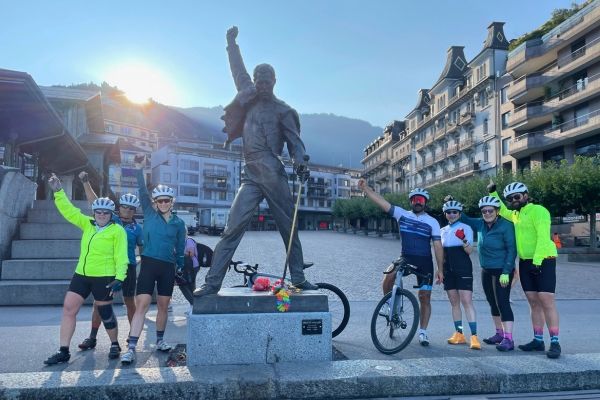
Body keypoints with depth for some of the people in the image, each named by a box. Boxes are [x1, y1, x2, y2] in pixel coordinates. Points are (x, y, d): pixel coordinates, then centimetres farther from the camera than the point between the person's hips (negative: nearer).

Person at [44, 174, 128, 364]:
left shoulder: (117, 230, -7)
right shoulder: (88, 224, 10)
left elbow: (121, 257, -10)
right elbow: (69, 210, 8)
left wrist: (119, 278, -17)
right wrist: (58, 192, -2)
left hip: (104, 277, -6)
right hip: (81, 275, 6)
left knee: (105, 312, 5)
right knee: (68, 308, 1)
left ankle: (115, 345, 26)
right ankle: (63, 351, 10)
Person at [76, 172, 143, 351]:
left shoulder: (137, 228, 4)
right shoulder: (111, 220, 5)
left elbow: (142, 249, 8)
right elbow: (94, 202, 1)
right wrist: (86, 182, -7)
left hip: (128, 267, -1)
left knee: (129, 301, 8)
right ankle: (92, 337, 10)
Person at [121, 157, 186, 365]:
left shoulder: (179, 223, 6)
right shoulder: (150, 214, 3)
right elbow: (143, 192, -7)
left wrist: (180, 269, 14)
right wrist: (139, 168, -14)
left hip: (168, 267, 2)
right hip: (149, 264, -2)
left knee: (163, 306, 11)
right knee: (142, 305, -10)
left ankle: (160, 340, 28)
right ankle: (131, 348, -11)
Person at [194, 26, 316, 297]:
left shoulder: (283, 110, 9)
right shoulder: (250, 99, 20)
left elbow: (295, 140, 1)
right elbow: (239, 71, 33)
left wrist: (299, 162, -18)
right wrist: (232, 44, 42)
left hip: (273, 175, -3)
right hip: (251, 176, 3)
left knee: (289, 229, 2)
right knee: (233, 228, -7)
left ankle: (298, 279, 11)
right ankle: (212, 282, -9)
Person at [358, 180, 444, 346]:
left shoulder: (432, 222, 2)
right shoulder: (402, 214, 3)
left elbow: (437, 246, 0)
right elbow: (381, 202, -4)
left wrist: (440, 269, -6)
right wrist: (365, 188, -14)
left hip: (424, 263, 0)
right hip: (405, 258, 0)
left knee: (425, 298, 3)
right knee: (388, 276, -29)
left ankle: (422, 332, 19)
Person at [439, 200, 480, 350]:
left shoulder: (466, 228, -2)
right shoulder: (443, 231, 13)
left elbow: (469, 250, -10)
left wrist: (464, 240, -29)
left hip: (463, 269, -5)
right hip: (448, 270, 5)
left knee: (467, 301, -12)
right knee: (454, 302, 8)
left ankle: (474, 336, -13)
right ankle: (459, 334, 14)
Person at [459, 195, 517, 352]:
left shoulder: (505, 225, -13)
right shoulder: (480, 224, 5)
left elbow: (512, 250, -15)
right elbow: (464, 219, 21)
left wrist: (506, 272, -20)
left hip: (502, 271, -7)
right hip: (486, 271, 7)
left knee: (502, 302, -10)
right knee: (493, 303, 13)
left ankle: (508, 339, -8)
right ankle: (499, 334, 26)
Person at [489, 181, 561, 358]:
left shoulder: (537, 210, -9)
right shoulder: (515, 214, 15)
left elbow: (543, 237, -18)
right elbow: (501, 210, 36)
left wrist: (537, 260, -23)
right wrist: (492, 192, 24)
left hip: (543, 261, -8)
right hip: (525, 263, 8)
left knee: (546, 301, -10)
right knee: (534, 303, 9)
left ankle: (554, 342, -6)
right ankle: (538, 340, 14)